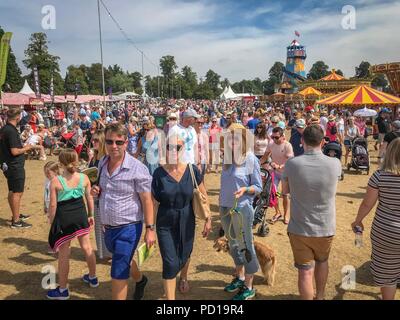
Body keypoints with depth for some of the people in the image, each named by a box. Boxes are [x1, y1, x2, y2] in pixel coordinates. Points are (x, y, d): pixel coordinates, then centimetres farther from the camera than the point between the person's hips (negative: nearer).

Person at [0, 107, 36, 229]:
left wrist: (23, 147, 16)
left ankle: (16, 215, 34)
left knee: (12, 191, 19)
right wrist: (26, 148, -9)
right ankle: (16, 221, 5)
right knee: (17, 193, -2)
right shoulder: (12, 131, -21)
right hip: (15, 166, -10)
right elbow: (15, 151, -24)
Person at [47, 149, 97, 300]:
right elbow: (89, 198, 3)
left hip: (64, 218, -4)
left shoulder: (55, 181, -14)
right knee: (87, 247, 20)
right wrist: (91, 215, 17)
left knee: (63, 254, 9)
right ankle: (92, 278, 38)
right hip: (81, 215, 4)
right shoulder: (84, 178, -5)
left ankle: (63, 290, 23)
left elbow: (53, 205, -12)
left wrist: (51, 223, 1)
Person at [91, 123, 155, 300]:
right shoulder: (102, 163, 1)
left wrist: (150, 229, -17)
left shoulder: (137, 169, -19)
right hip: (107, 227, 7)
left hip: (128, 228, -7)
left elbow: (146, 200, -16)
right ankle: (140, 279, 58)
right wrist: (96, 191, -4)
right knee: (124, 260, 29)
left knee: (118, 274, -2)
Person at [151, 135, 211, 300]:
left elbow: (203, 196, -2)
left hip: (186, 222, 2)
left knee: (184, 256, 22)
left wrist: (208, 219, 0)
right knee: (170, 263, -4)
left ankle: (183, 277, 56)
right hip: (165, 224, -1)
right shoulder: (159, 173, -14)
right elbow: (153, 200, -7)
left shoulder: (192, 170, -12)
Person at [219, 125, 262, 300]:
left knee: (245, 246, 6)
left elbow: (258, 187, -8)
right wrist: (221, 203, 10)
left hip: (242, 208, -6)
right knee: (233, 244, 19)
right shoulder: (226, 157, 3)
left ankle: (249, 287, 21)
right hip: (225, 207, 6)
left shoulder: (251, 159, -12)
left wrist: (245, 189, -26)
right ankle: (239, 277, 39)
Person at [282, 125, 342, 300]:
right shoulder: (335, 164, -13)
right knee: (322, 261, 27)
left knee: (305, 271, 10)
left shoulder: (291, 164, -16)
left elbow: (285, 191, 0)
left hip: (299, 228, -2)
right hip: (326, 228, 3)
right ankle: (320, 296, 48)